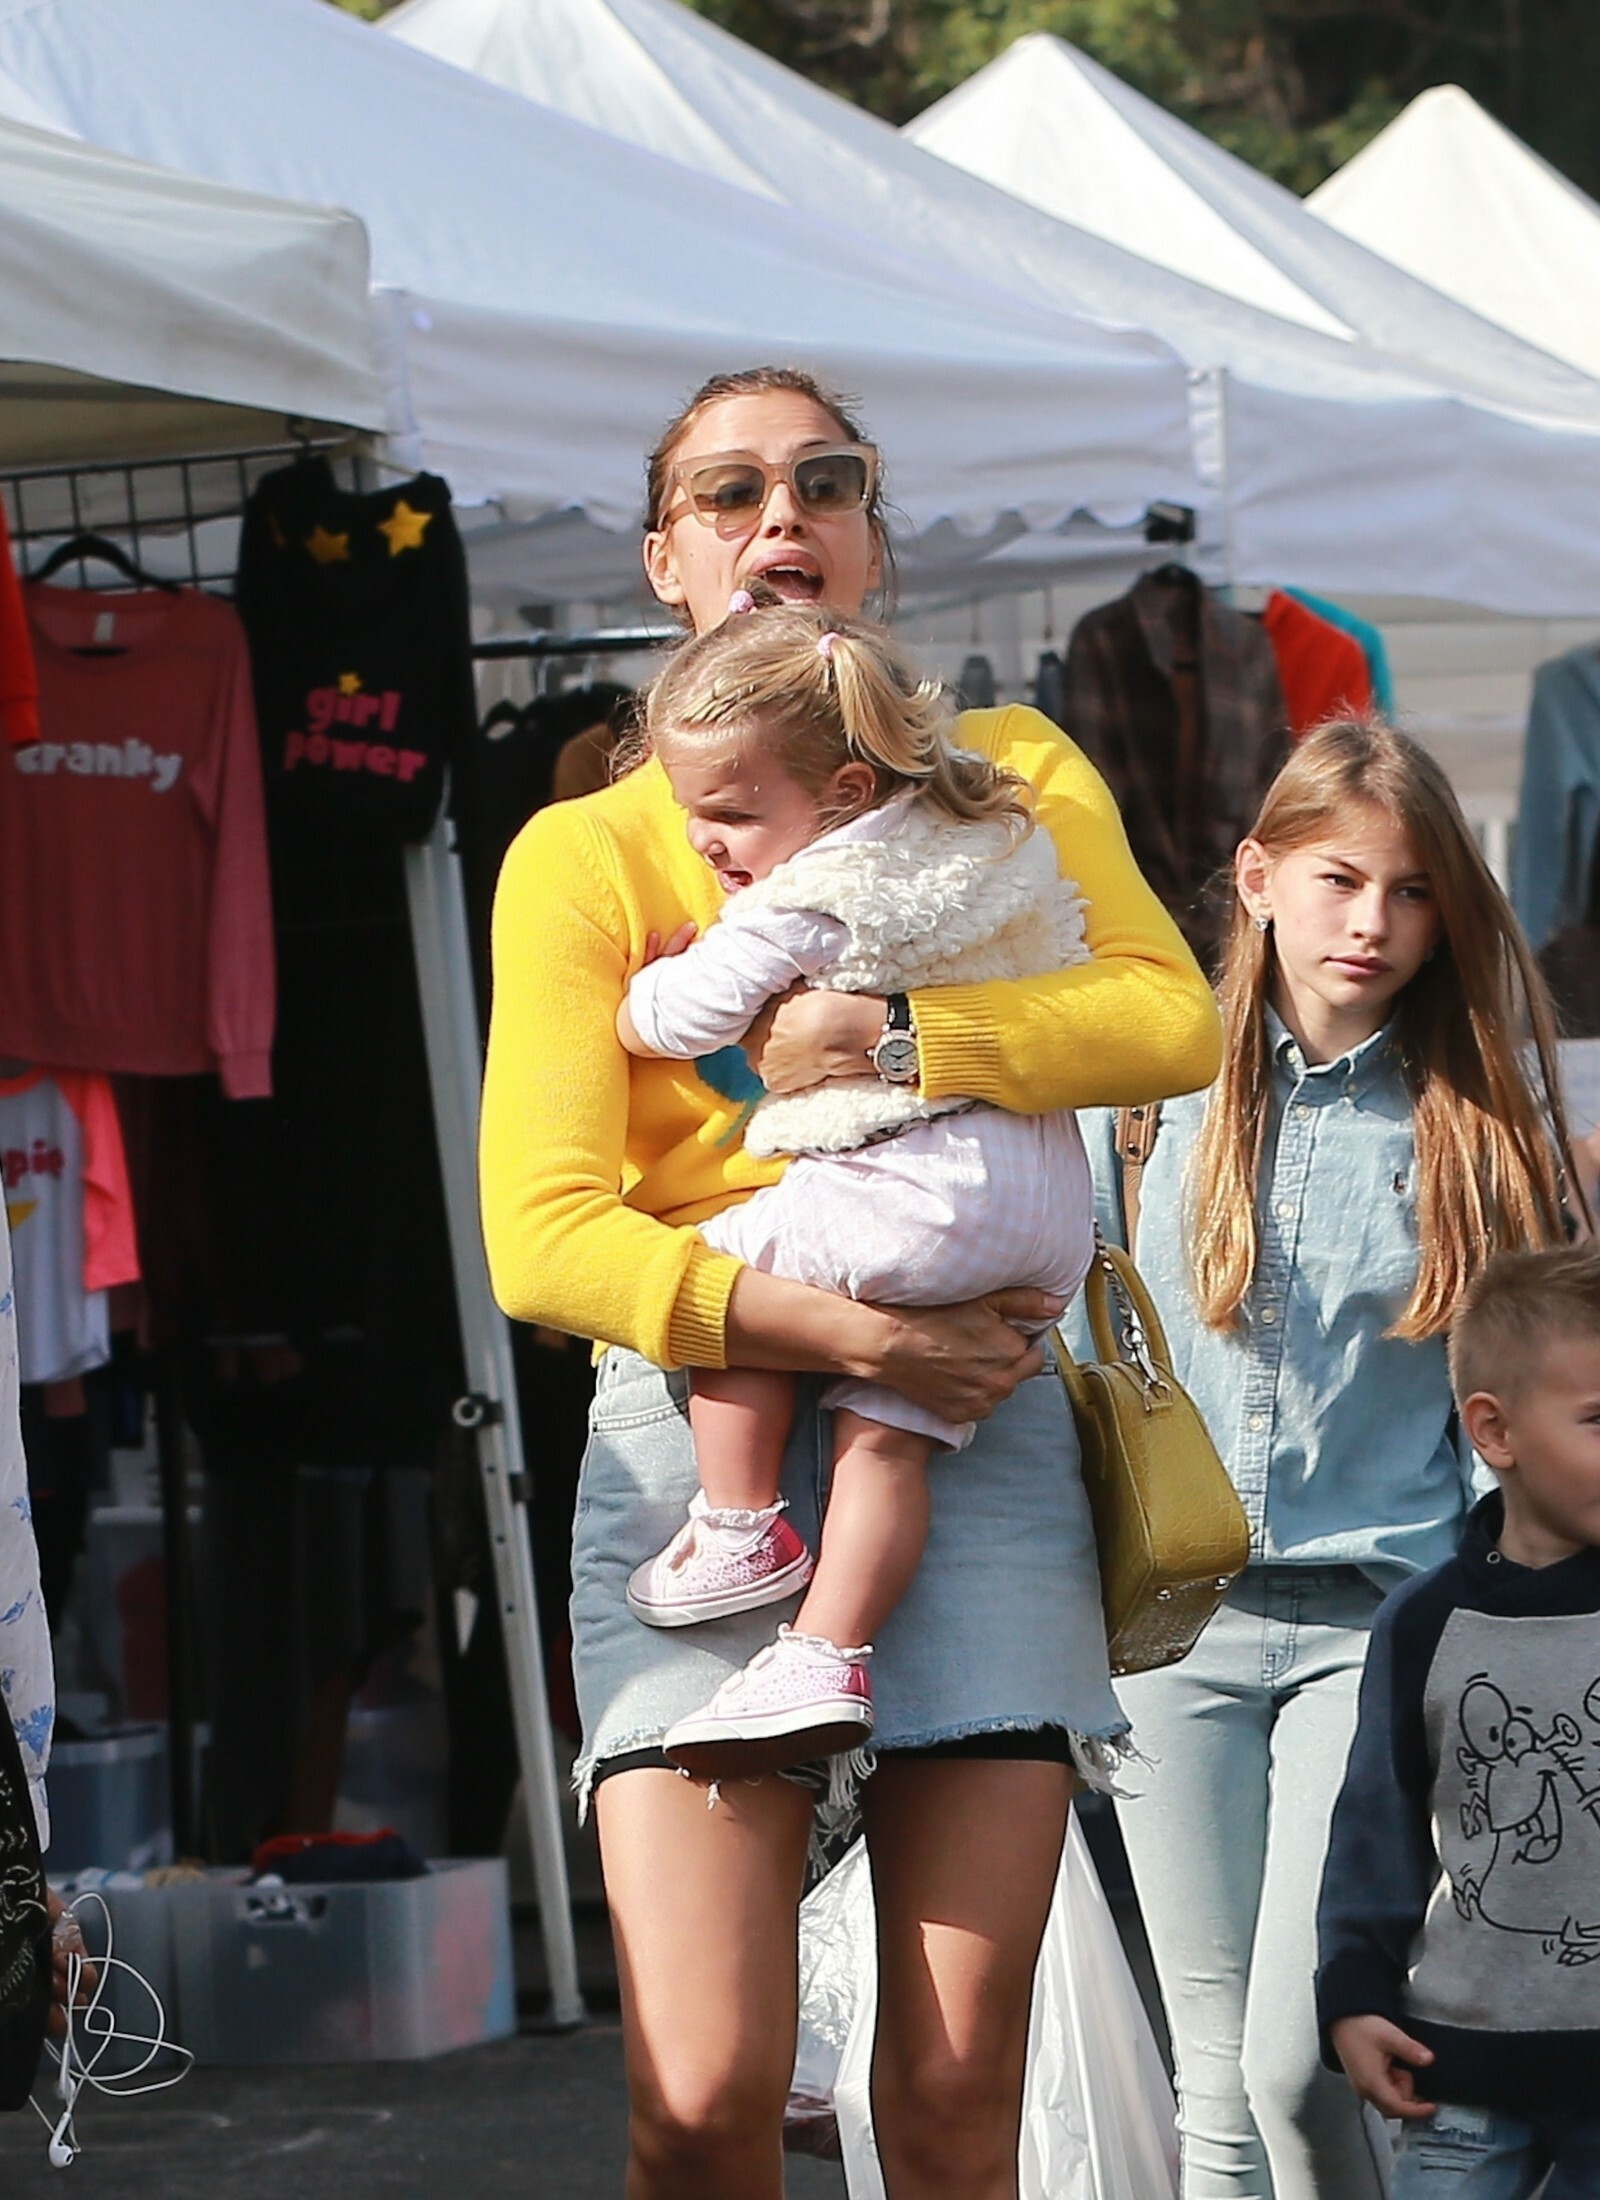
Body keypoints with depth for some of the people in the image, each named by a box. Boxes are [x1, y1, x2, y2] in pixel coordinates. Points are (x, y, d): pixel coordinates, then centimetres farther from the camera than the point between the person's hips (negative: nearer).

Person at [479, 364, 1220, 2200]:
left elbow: (1171, 1017, -2)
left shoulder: (1004, 773, 15)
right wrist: (830, 1329, -14)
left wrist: (892, 1034, -14)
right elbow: (545, 1236, -2)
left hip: (973, 1427, 1)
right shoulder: (587, 854, 8)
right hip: (700, 1423, -1)